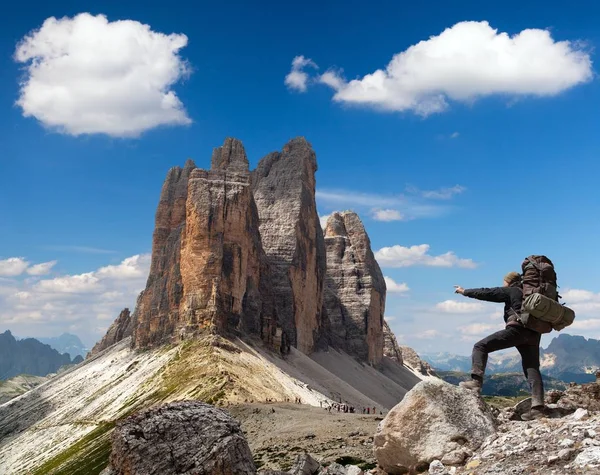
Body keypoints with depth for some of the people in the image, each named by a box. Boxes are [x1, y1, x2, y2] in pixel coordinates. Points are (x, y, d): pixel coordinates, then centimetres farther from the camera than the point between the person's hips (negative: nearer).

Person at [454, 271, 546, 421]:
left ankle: (476, 381, -18)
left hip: (517, 329, -7)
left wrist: (465, 291, 16)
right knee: (532, 369, 5)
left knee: (480, 347, -3)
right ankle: (538, 407, -6)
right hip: (533, 334, 7)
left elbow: (486, 293, 8)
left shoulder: (511, 291, 8)